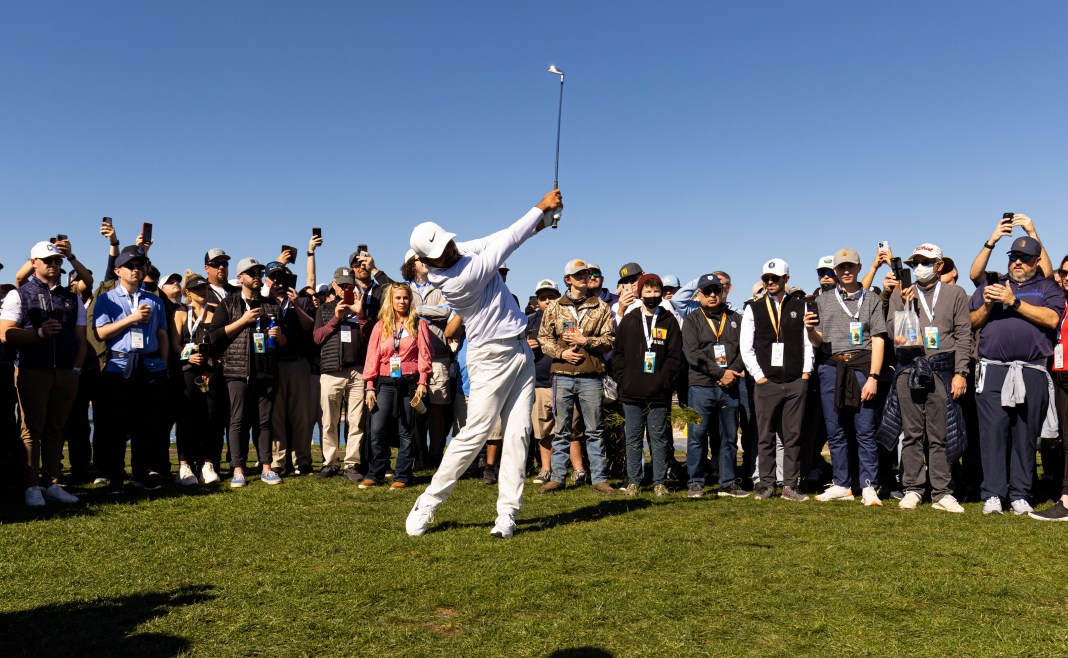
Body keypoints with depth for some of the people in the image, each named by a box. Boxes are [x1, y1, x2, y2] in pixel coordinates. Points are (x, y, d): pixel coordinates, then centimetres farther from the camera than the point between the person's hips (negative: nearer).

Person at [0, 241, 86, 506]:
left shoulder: (72, 298, 16)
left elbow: (80, 339, 13)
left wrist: (76, 369, 3)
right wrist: (39, 333, -17)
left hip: (66, 373, 3)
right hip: (33, 372, -3)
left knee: (55, 430, 6)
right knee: (32, 430, 0)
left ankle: (52, 484, 11)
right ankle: (32, 487, 4)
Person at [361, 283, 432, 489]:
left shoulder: (418, 325, 5)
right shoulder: (380, 326, 10)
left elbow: (424, 355, 1)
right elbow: (372, 357, 8)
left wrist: (422, 383, -8)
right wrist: (370, 386, 2)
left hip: (409, 383, -2)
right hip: (385, 384, 2)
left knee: (405, 433, 3)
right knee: (377, 431, -5)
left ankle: (402, 476, 10)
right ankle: (374, 475, 6)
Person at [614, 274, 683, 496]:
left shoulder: (669, 322, 6)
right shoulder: (628, 321, 10)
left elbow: (675, 357, 2)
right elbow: (618, 353, 9)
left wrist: (663, 382, -8)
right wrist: (623, 379, -2)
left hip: (659, 394, -1)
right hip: (632, 393, 1)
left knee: (659, 440, 4)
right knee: (633, 440, 6)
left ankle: (660, 482, 12)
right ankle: (633, 482, 15)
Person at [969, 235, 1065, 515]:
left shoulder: (1047, 287, 14)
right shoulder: (991, 285, 20)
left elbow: (1052, 319, -6)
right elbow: (971, 323, 14)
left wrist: (1014, 302, -10)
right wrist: (987, 305, -4)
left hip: (1032, 374, 0)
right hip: (993, 372, 1)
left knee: (1024, 435, 3)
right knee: (992, 431, -6)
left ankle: (1020, 495, 9)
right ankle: (992, 495, -4)